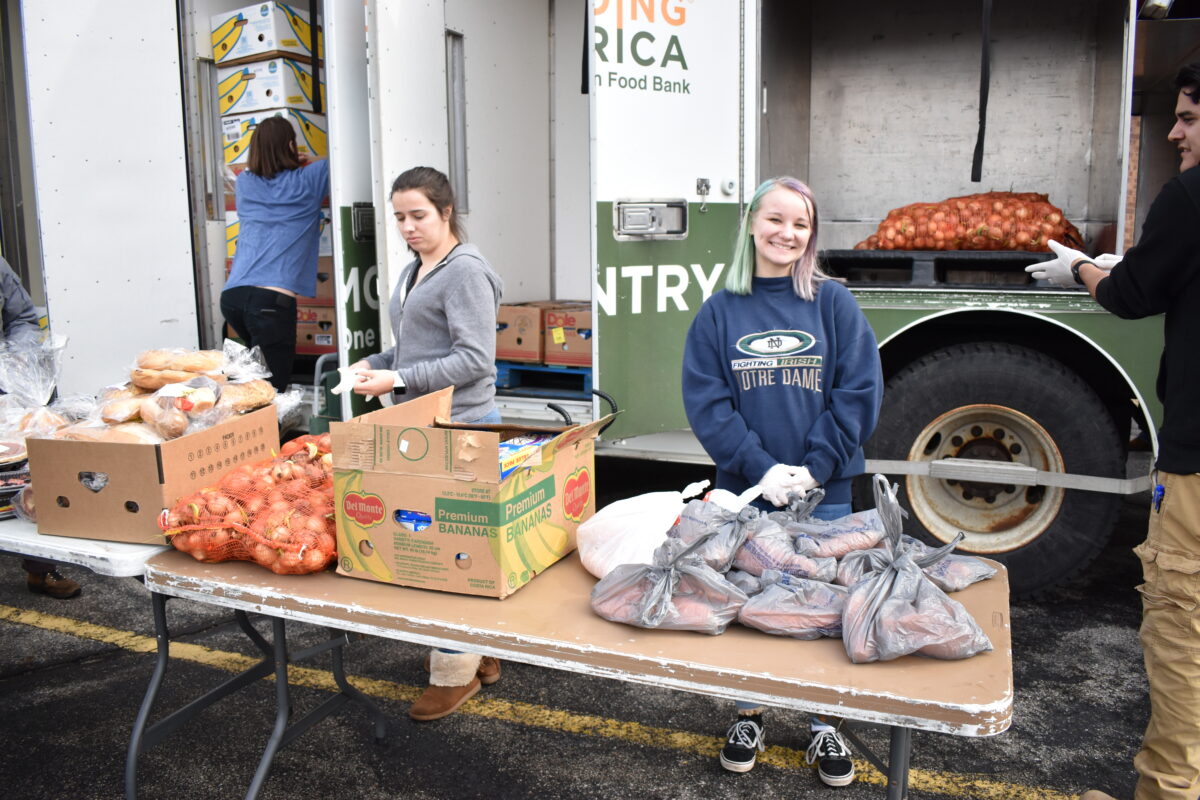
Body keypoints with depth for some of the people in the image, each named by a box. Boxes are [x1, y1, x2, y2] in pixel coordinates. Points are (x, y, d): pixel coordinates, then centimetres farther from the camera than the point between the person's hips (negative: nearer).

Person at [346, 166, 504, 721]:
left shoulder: (465, 272, -12)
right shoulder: (414, 272, 17)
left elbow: (474, 359, -19)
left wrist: (400, 379, -20)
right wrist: (375, 364, 7)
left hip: (459, 425, -9)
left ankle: (456, 672, 9)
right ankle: (479, 653, 27)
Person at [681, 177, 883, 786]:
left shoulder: (834, 303, -1)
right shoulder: (720, 311, 0)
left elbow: (859, 392, -5)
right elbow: (705, 401, -5)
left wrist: (815, 467, -13)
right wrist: (761, 468, -15)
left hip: (824, 492, 0)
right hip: (745, 489, 1)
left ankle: (824, 725, 29)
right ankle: (749, 713, 32)